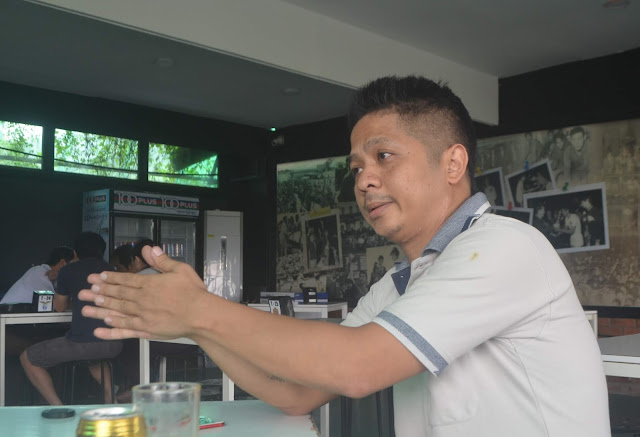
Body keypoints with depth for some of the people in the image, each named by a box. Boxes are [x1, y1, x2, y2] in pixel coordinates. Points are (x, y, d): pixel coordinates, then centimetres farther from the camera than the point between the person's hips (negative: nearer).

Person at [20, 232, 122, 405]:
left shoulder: (68, 271, 5)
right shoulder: (110, 269, 16)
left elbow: (59, 306, 19)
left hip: (82, 343, -5)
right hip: (114, 345, 5)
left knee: (28, 359, 16)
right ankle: (110, 396, 19)